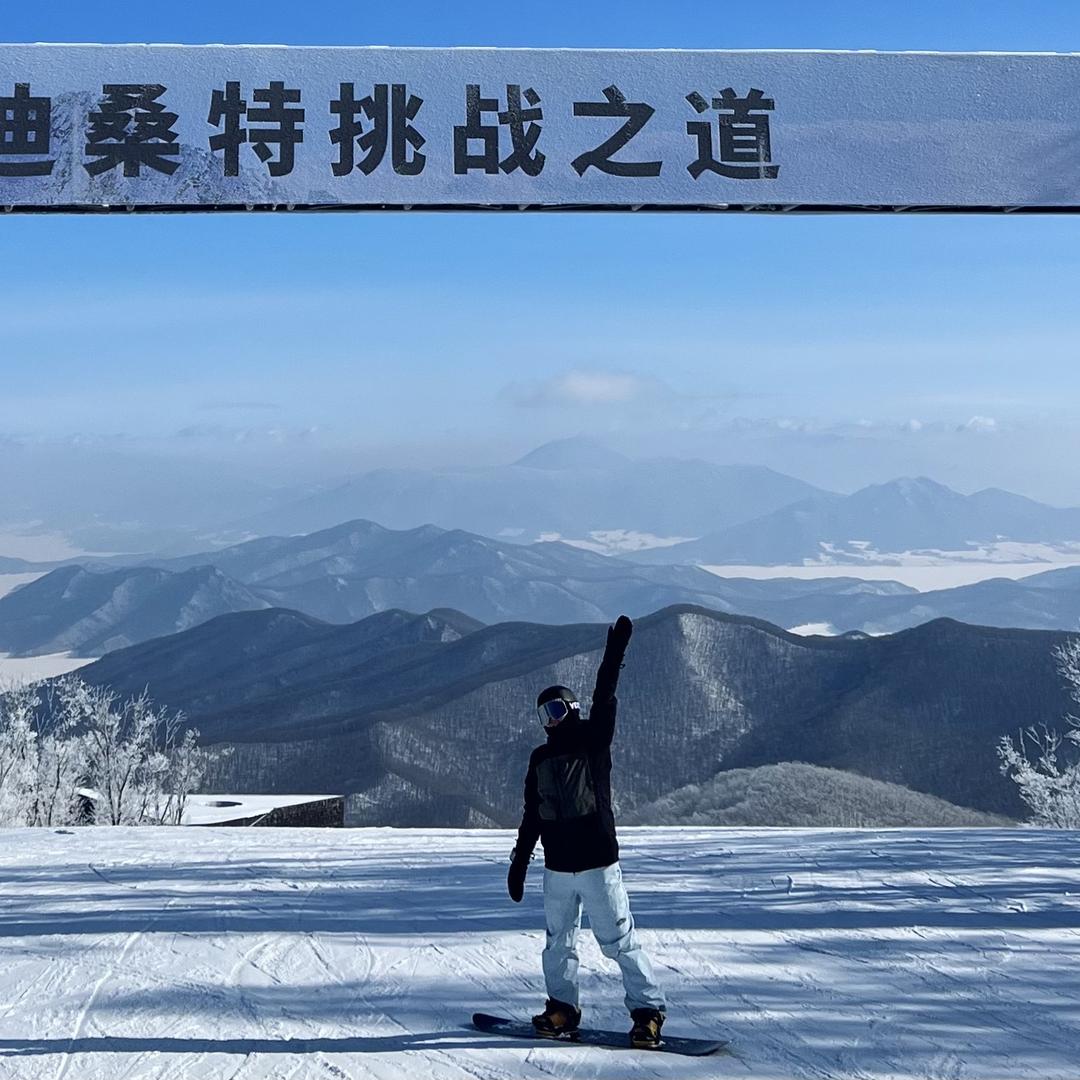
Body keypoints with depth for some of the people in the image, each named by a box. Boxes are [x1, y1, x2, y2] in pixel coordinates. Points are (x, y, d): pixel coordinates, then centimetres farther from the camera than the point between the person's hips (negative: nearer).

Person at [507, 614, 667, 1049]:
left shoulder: (593, 742, -1)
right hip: (557, 869, 5)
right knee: (559, 943, 11)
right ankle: (562, 1008, 25)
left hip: (598, 864, -5)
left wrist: (613, 657, -30)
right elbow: (531, 817, 17)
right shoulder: (540, 759, 11)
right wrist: (519, 862, 16)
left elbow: (604, 701, -18)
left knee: (619, 940, -4)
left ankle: (649, 1010, 2)